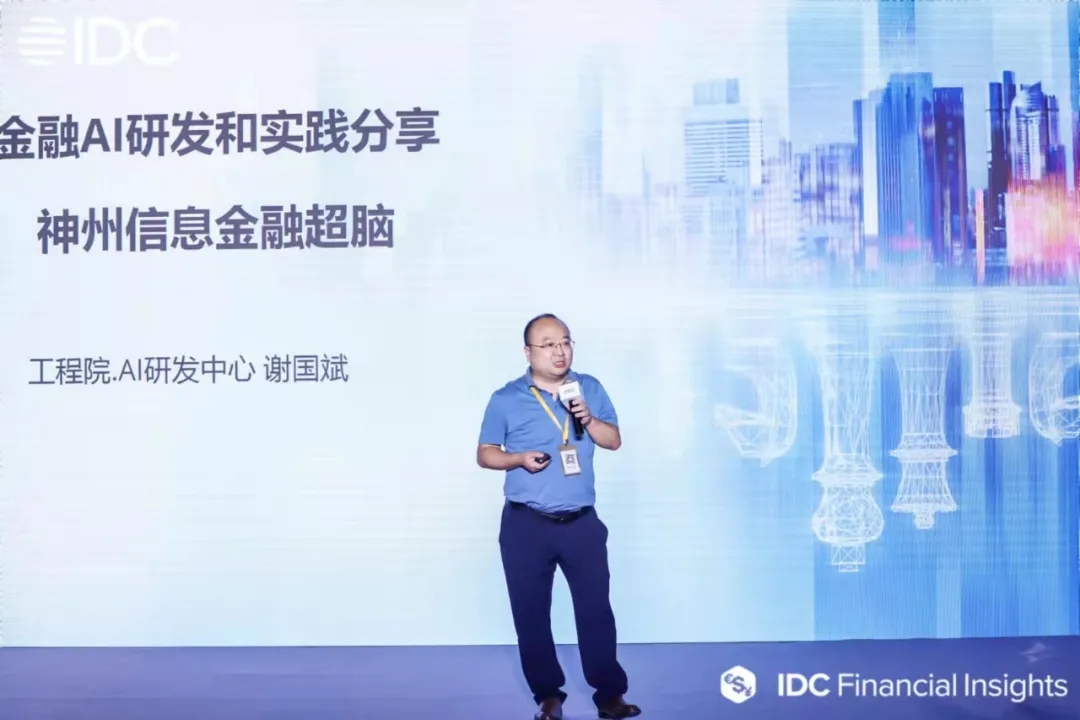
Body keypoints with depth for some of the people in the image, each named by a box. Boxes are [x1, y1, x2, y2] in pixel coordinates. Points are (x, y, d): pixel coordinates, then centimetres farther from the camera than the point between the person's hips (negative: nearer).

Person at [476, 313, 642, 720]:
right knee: (531, 612, 6)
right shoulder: (506, 399, -2)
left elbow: (614, 441, 7)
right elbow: (485, 454, 2)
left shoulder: (590, 389, 6)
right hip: (526, 525, -1)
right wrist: (519, 459, -17)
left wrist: (588, 420, -13)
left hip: (582, 522, 1)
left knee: (596, 608, 2)